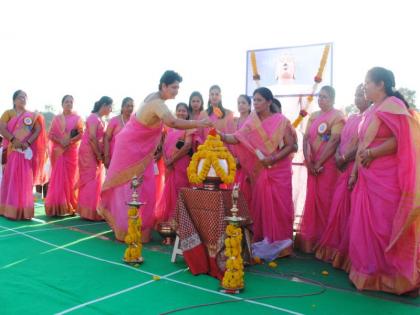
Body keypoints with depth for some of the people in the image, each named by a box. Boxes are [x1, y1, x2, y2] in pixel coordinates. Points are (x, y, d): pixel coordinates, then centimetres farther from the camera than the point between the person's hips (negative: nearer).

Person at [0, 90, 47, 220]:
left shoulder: (32, 115, 12)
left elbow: (38, 130, 1)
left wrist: (28, 142, -13)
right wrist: (13, 140, -19)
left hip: (27, 151, 1)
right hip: (12, 150, -1)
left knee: (25, 179, 1)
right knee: (11, 178, -1)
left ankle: (23, 210, 5)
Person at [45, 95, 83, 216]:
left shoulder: (77, 118, 8)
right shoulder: (56, 118, 11)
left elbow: (81, 134, -1)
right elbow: (51, 134, 3)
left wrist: (69, 142, -15)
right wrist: (60, 141, -14)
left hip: (72, 152, -1)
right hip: (58, 151, 1)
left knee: (70, 178, -1)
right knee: (58, 178, -2)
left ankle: (70, 206, 4)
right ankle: (58, 206, 1)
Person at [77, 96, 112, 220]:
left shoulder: (99, 119, 16)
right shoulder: (93, 117, -12)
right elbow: (92, 137, -21)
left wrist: (101, 154, 4)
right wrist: (99, 155, -17)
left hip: (96, 154, 9)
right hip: (89, 153, -9)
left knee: (96, 181, 10)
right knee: (91, 181, -7)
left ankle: (93, 211, 16)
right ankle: (89, 212, -2)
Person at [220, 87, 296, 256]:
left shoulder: (281, 120, -4)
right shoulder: (252, 122, 5)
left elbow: (290, 145, -5)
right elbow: (237, 138, -9)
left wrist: (273, 158, -16)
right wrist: (222, 136, -27)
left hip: (279, 169, -3)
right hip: (260, 170, 3)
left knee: (279, 205, -2)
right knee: (261, 205, 4)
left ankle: (282, 244, 9)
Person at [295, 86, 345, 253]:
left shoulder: (337, 116, -4)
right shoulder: (313, 116, 14)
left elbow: (334, 141, -13)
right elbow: (306, 138, 7)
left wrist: (318, 163, -14)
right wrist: (308, 162, -7)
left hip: (329, 164, -6)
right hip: (313, 165, 6)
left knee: (325, 200, -2)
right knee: (312, 200, 8)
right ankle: (310, 239, 16)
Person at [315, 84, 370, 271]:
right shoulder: (351, 119, 19)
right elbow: (341, 140, 17)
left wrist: (344, 158, -12)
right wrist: (338, 157, -2)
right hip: (345, 170, 8)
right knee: (338, 209, 9)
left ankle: (349, 254, 6)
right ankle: (338, 250, 19)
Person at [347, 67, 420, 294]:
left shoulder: (393, 105, -8)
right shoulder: (371, 111, 18)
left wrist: (372, 153, -18)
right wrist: (354, 173, 14)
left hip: (388, 179, -8)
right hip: (368, 178, 8)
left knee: (387, 228, -2)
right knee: (367, 226, 9)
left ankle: (399, 277, 12)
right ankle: (372, 273, 19)